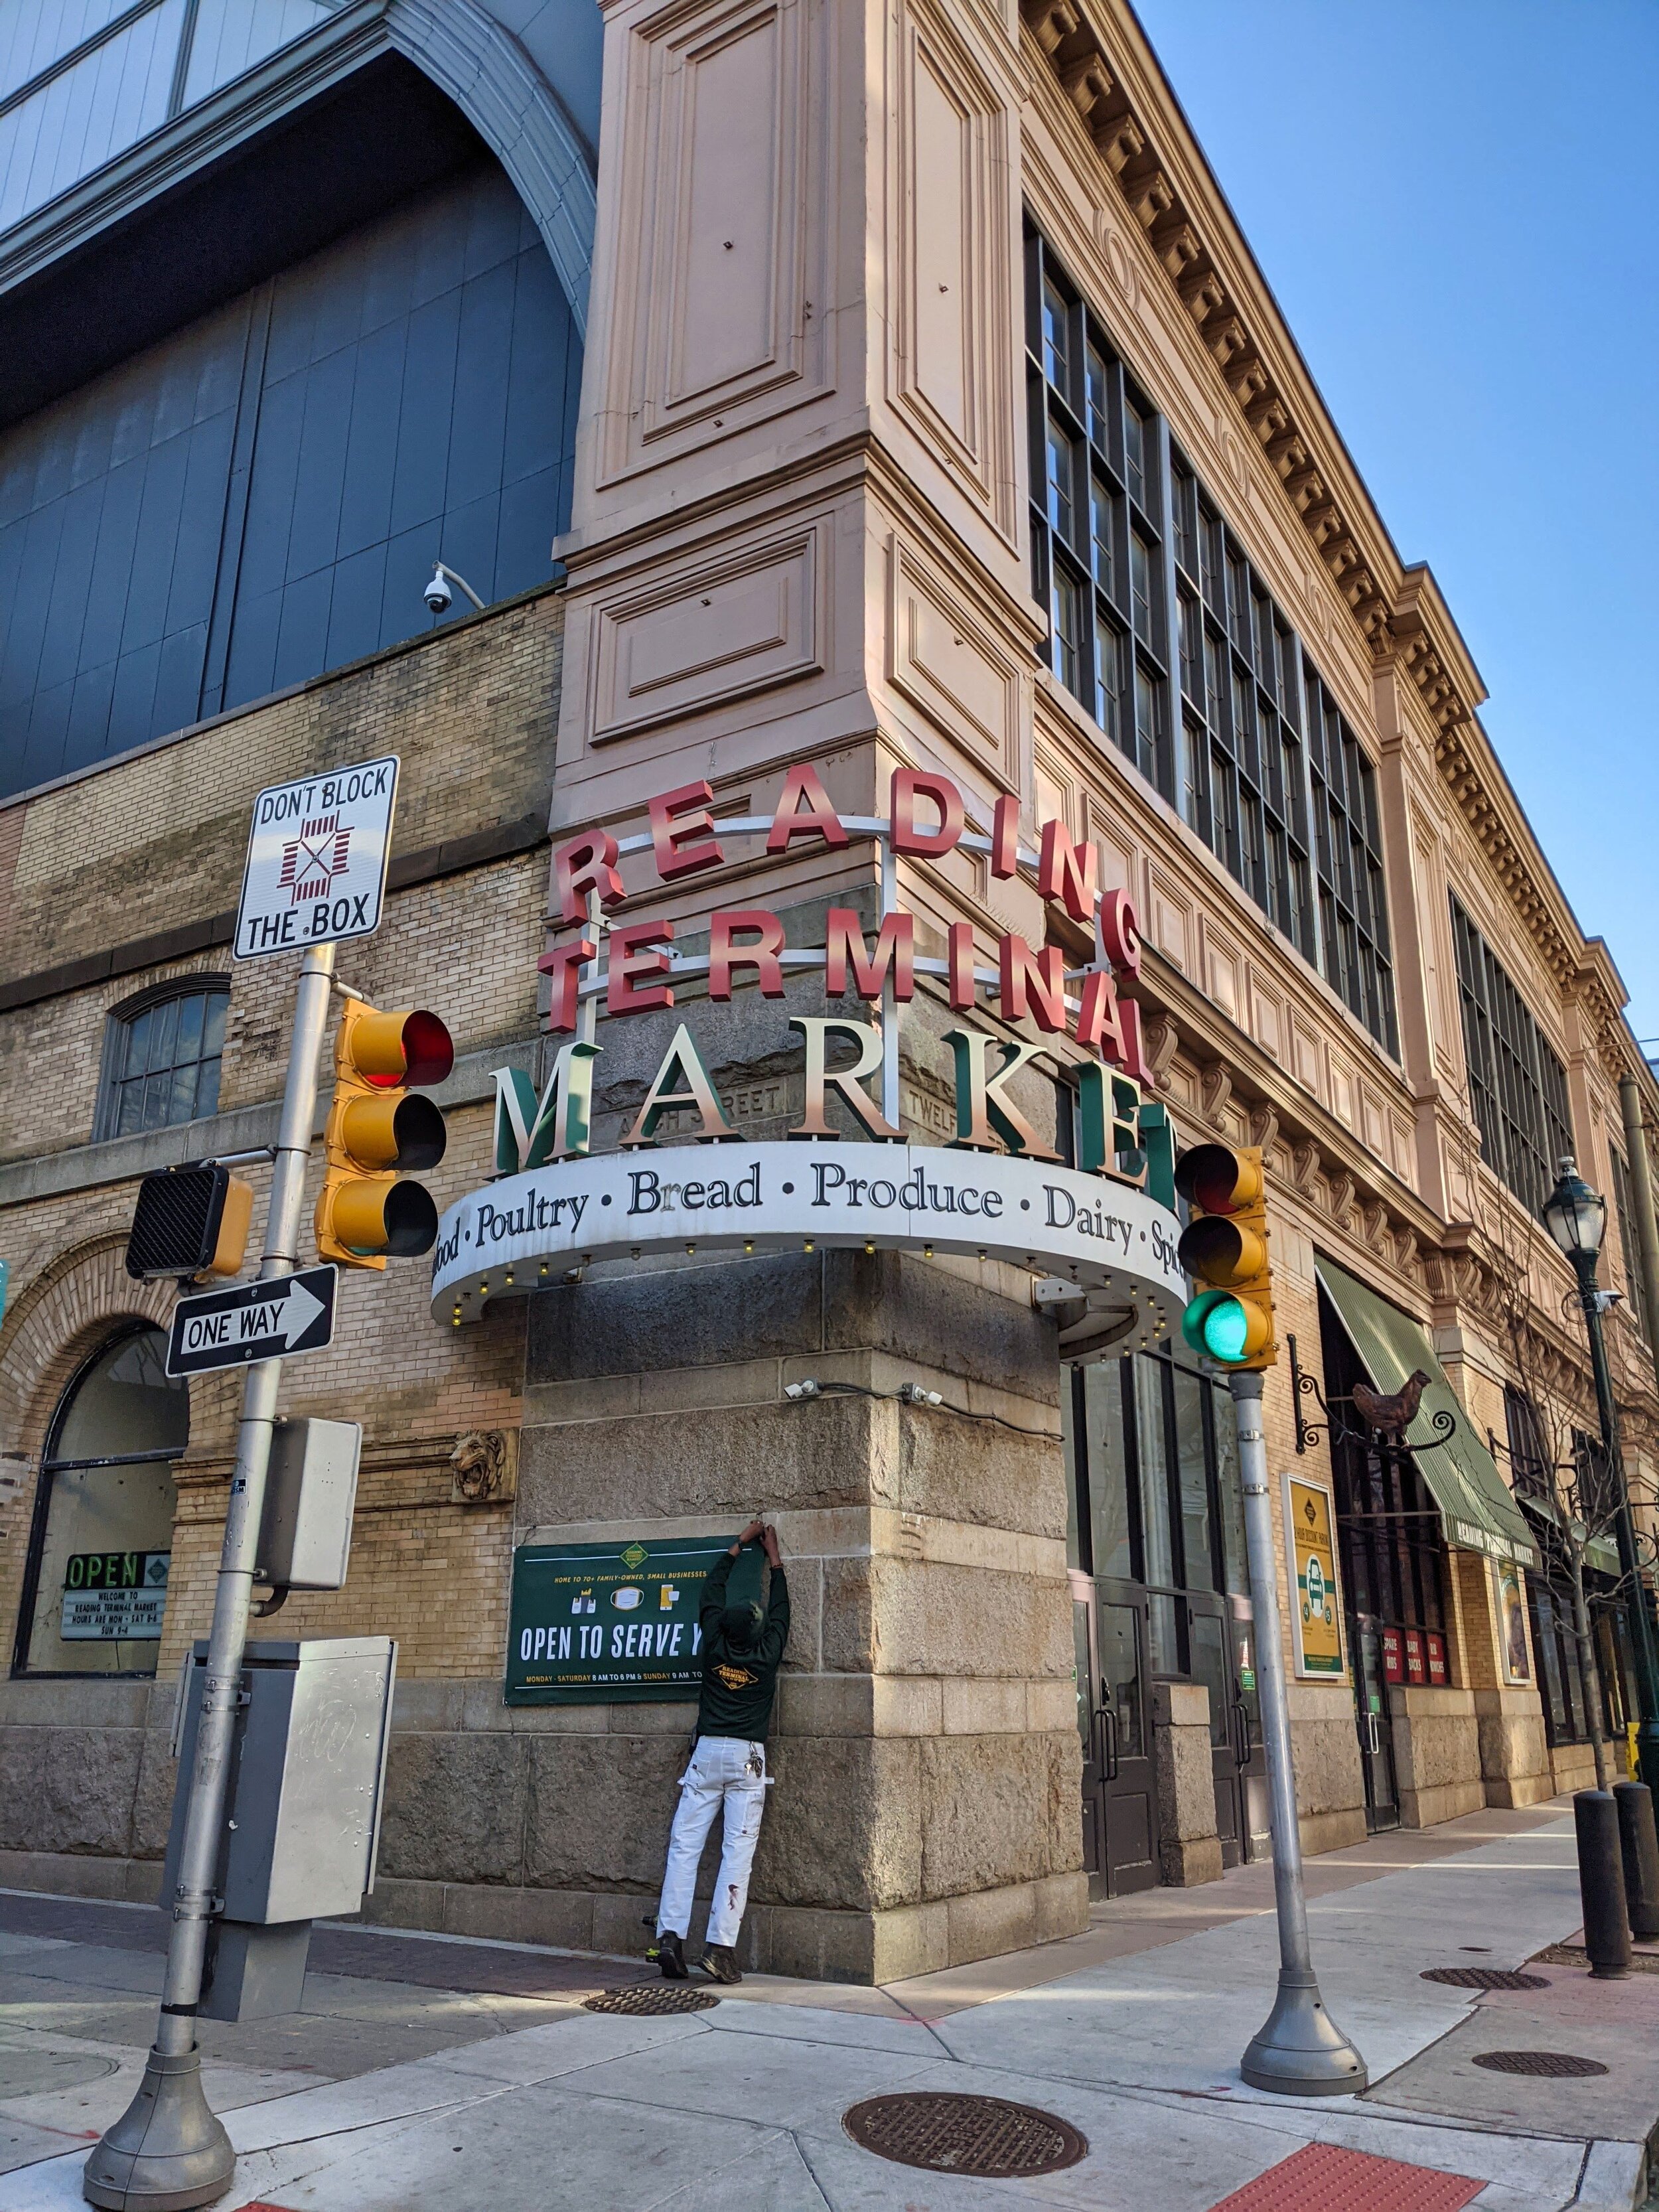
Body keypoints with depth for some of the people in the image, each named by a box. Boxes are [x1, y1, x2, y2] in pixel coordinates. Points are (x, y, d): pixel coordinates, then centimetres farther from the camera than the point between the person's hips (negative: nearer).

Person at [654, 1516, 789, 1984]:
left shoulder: (715, 1646, 1)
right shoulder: (767, 1653, -3)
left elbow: (711, 1591, 14)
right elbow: (780, 1606, 12)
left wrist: (741, 1543, 23)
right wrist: (772, 1552, 23)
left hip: (707, 1753, 2)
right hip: (748, 1757, -2)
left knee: (684, 1845, 2)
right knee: (738, 1852, -3)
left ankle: (670, 1936, -6)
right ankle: (720, 1946, -11)